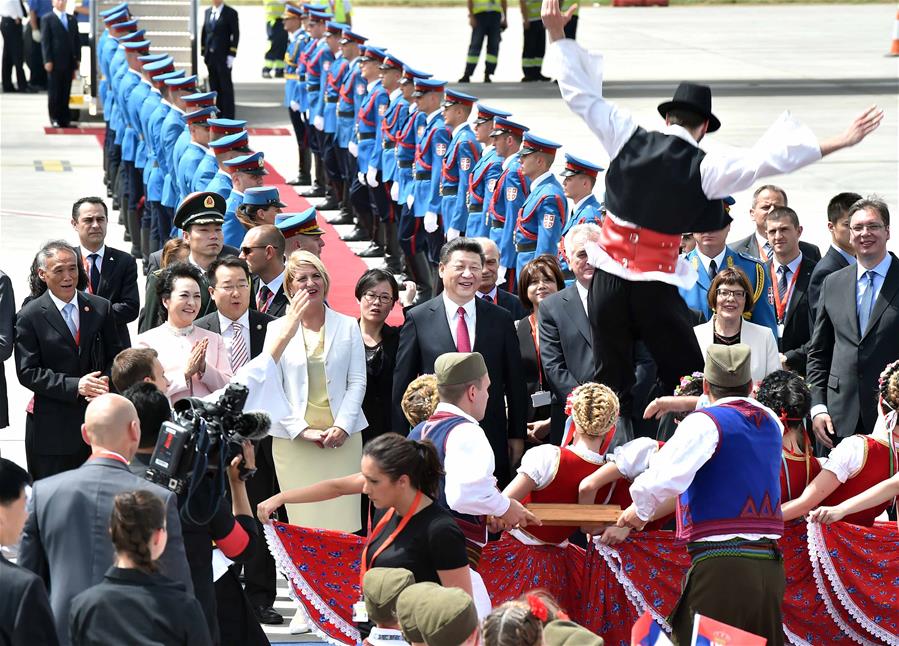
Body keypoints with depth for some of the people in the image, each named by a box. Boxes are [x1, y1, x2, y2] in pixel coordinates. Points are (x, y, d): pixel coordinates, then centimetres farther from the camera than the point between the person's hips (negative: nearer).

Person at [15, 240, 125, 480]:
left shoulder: (101, 308, 8)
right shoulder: (29, 317, -3)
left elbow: (115, 357, 12)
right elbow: (27, 372, -7)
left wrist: (106, 384, -10)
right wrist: (74, 386, -18)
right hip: (52, 427, -3)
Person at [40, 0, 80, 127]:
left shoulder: (72, 20, 14)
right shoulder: (47, 19, 0)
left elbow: (76, 40, 14)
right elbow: (45, 41, -5)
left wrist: (77, 59, 6)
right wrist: (48, 60, -11)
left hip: (69, 62, 4)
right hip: (55, 63, -4)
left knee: (66, 93, 4)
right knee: (54, 93, 0)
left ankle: (64, 118, 8)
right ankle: (54, 118, 7)